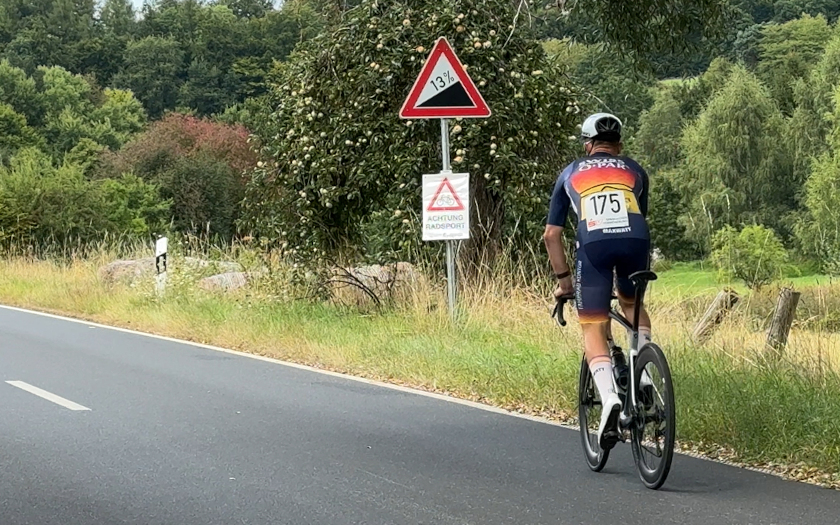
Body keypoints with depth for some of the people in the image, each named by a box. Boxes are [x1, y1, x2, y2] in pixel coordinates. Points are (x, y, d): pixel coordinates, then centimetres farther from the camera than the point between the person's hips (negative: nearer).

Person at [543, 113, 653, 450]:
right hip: (635, 240, 2)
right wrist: (638, 265, 48)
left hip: (593, 244, -2)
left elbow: (551, 235, 25)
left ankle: (609, 398, -18)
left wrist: (563, 279, 33)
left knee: (593, 329, 5)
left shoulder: (571, 174, 28)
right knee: (632, 303, 31)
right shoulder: (634, 171, 29)